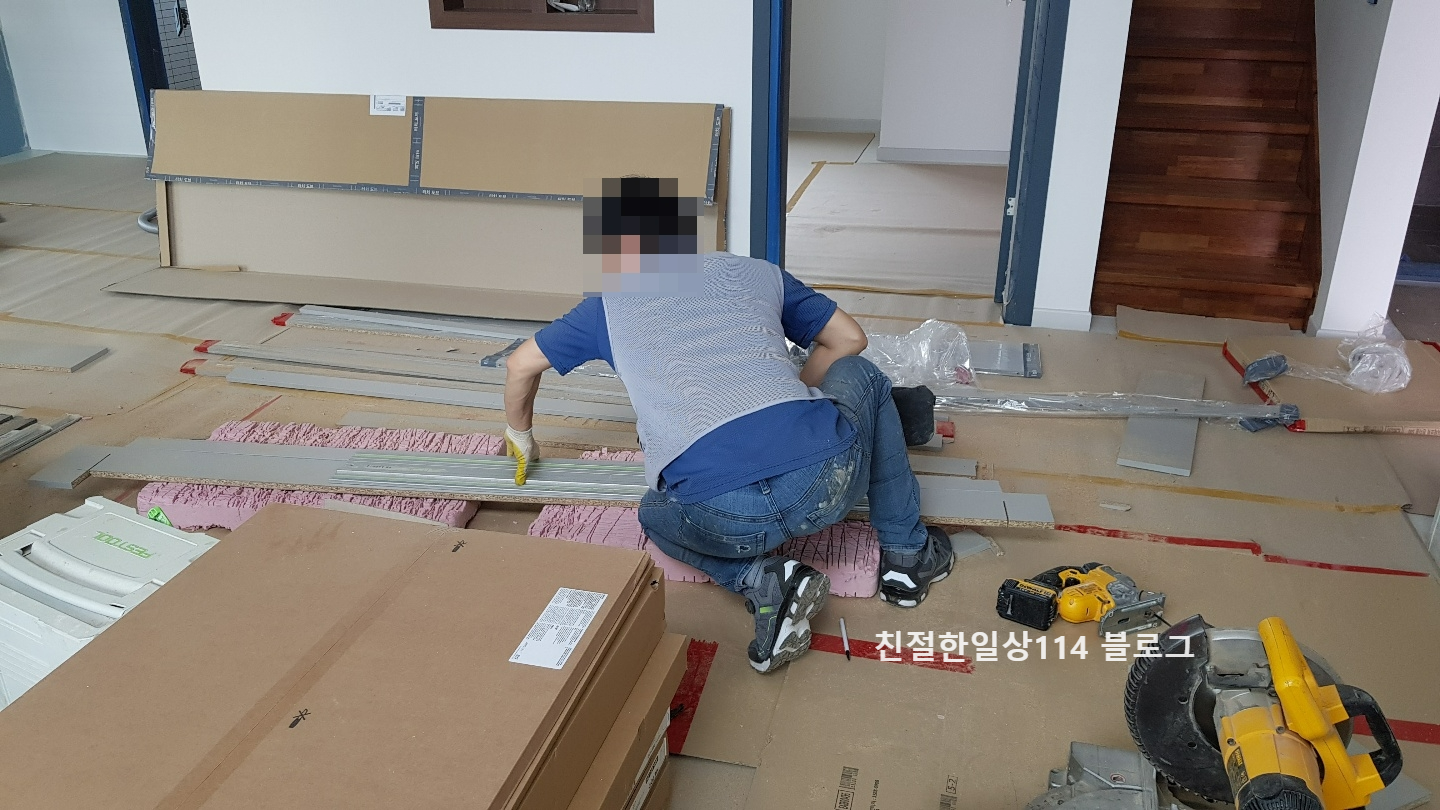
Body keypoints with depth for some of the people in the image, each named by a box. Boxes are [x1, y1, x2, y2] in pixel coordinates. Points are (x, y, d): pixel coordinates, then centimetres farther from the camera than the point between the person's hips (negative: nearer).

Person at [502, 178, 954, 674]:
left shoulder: (611, 306, 20)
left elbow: (520, 367, 31)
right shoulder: (754, 272, 23)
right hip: (826, 477, 2)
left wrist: (521, 437, 50)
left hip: (725, 520, -1)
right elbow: (849, 339, 30)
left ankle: (763, 581, 7)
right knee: (862, 375, 34)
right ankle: (907, 554, 31)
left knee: (657, 514, 36)